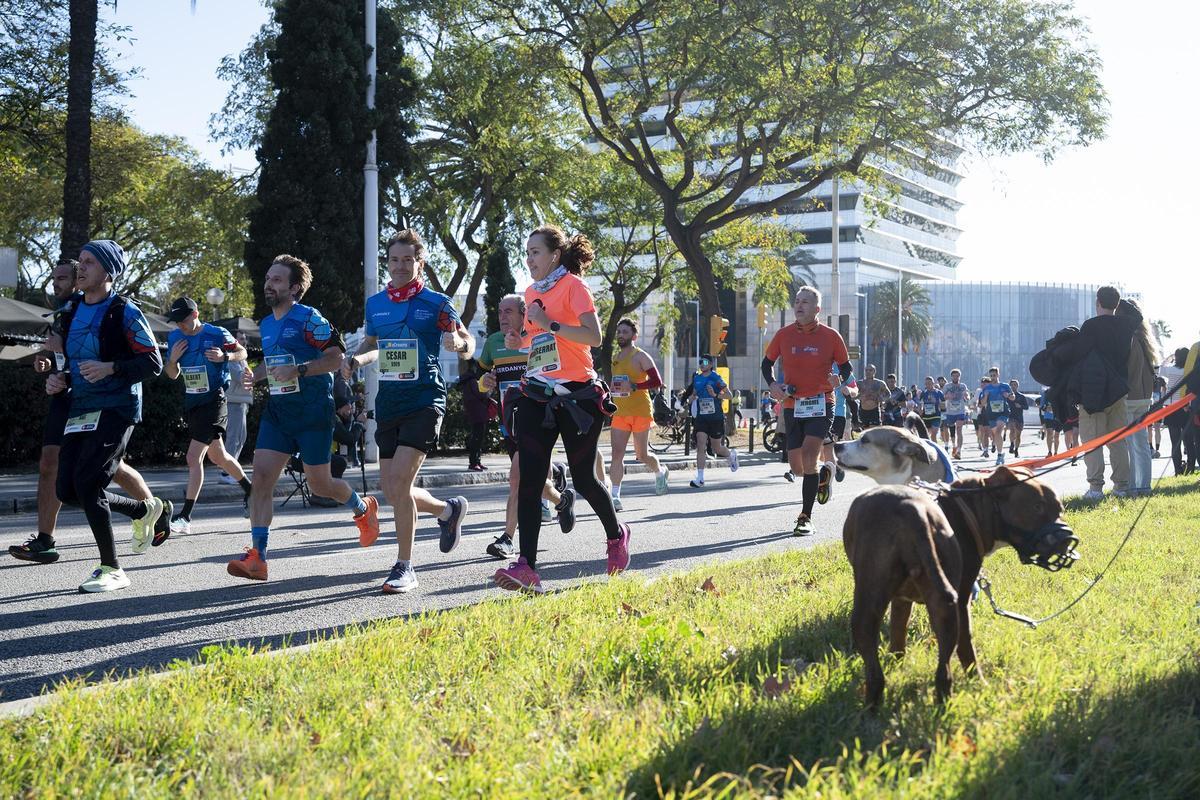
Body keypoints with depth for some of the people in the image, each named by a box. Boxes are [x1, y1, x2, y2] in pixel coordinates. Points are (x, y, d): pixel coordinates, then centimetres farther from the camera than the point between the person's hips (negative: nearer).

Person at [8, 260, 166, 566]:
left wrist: (63, 346, -21)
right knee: (49, 464, -4)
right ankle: (44, 540, -4)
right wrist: (47, 362, 6)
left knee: (114, 467, 2)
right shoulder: (59, 314, 15)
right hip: (65, 399, 7)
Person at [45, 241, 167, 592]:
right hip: (80, 409, 8)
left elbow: (153, 362, -10)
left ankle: (111, 569, -4)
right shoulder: (71, 313, 14)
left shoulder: (125, 312, -8)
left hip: (116, 409, -8)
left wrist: (110, 368, -23)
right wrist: (58, 379, 5)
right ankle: (143, 510, 27)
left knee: (86, 483, -17)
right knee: (67, 490, 3)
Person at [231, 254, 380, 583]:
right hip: (277, 410, 6)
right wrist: (255, 374, 8)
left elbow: (336, 357, -15)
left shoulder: (309, 318, -10)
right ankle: (257, 557, -11)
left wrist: (299, 370, -25)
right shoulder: (266, 324, 14)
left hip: (313, 410, -6)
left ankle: (363, 509, 36)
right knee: (261, 478, -9)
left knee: (319, 484, 4)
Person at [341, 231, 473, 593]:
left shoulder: (436, 303, -3)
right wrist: (356, 359, 3)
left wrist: (458, 343, -21)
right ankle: (449, 510, 37)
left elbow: (469, 345, 3)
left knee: (399, 483, -16)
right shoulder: (375, 304, 10)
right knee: (392, 491, 7)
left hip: (425, 400, -6)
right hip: (388, 401, 6)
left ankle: (404, 568, -3)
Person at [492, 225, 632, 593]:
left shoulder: (572, 285, -7)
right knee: (529, 479, -8)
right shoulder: (532, 292, 14)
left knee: (583, 478, 5)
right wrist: (519, 340, 7)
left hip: (577, 394, -6)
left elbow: (594, 336, -17)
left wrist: (550, 325, -22)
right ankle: (526, 566, -13)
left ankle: (616, 535, 34)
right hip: (537, 394, 6)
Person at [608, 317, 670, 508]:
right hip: (620, 412, 5)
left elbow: (657, 381, -15)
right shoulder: (615, 358, 15)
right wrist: (611, 388, 14)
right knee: (617, 453, -8)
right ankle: (615, 496, -11)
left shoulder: (640, 356, -6)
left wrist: (633, 387, -24)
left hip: (640, 411, -5)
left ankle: (660, 472, 39)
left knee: (642, 454, 6)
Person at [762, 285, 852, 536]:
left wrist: (839, 379, -15)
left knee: (808, 456, -19)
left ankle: (806, 518, -11)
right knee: (797, 466, 5)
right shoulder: (783, 335, 1)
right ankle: (823, 474, 42)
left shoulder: (831, 336, -3)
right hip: (792, 405, 3)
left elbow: (846, 366, 8)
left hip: (821, 404, -3)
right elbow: (767, 363, 14)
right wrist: (773, 385, -4)